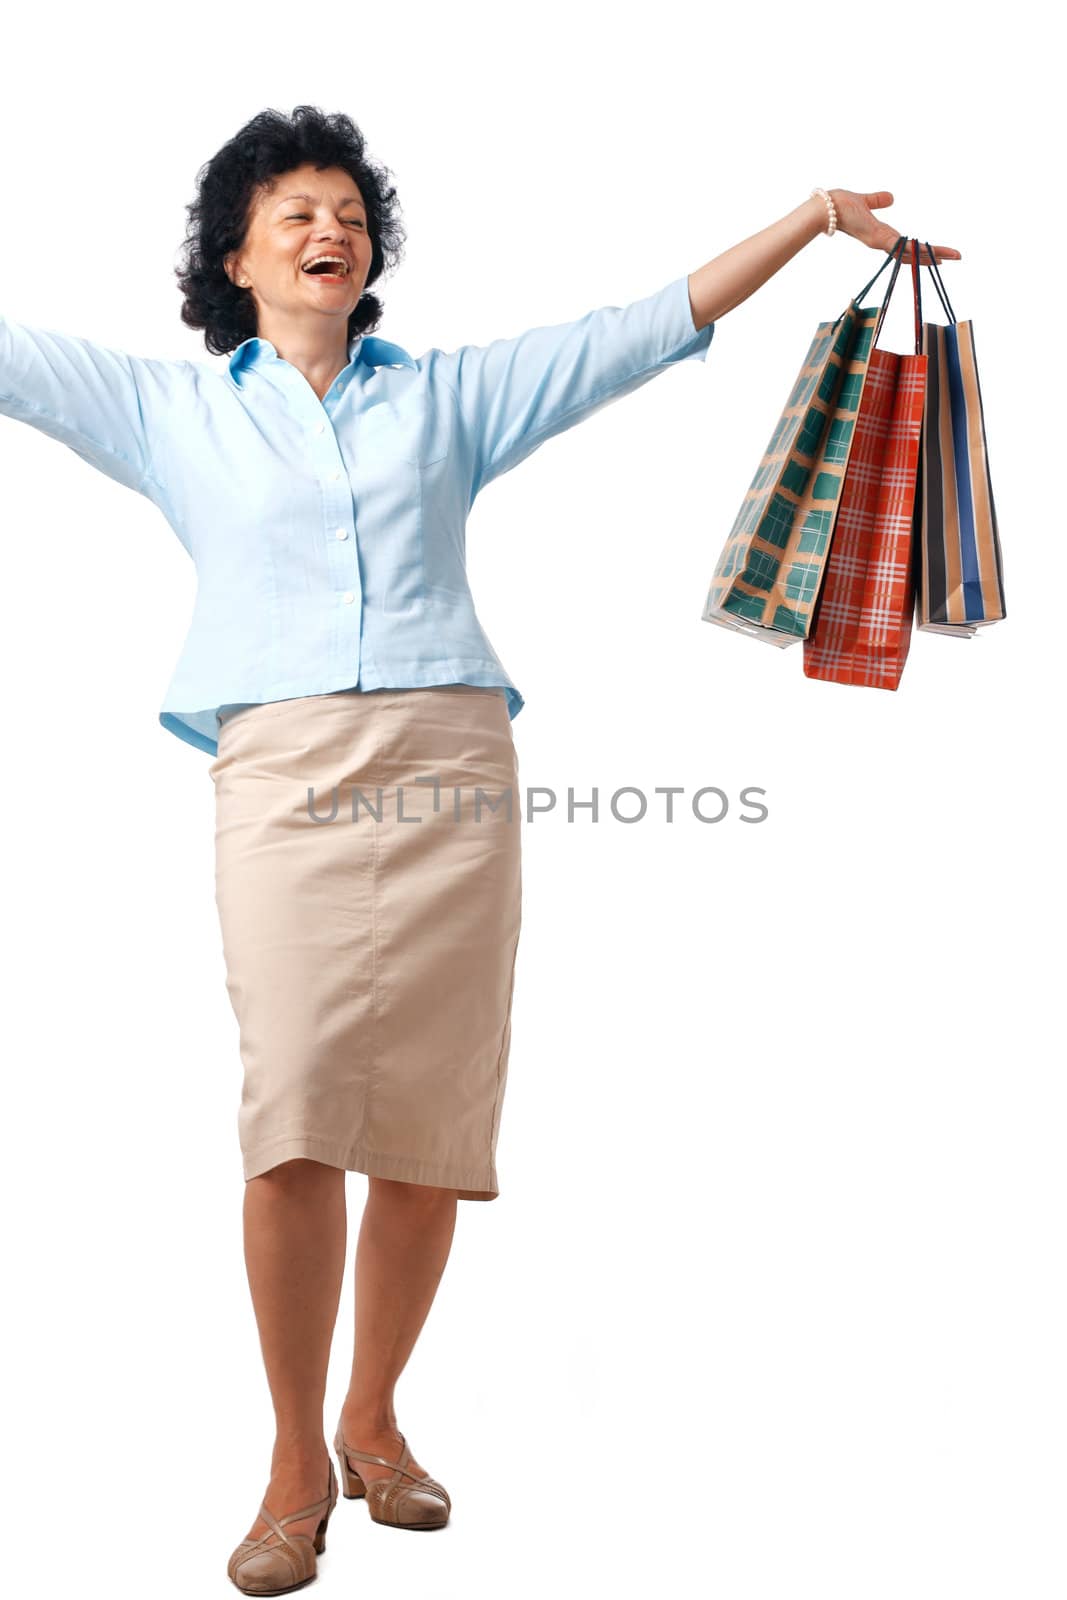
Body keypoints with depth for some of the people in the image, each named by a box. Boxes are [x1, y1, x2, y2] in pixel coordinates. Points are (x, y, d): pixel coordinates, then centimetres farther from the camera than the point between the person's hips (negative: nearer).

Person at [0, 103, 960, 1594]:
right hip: (285, 773, -1)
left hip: (452, 764, 2)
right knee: (294, 1124, -13)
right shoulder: (173, 410, 20)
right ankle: (297, 1465, 3)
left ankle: (373, 1420, 20)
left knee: (433, 1129, 0)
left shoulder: (449, 392, 21)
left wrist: (820, 213, 16)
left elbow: (651, 325, 19)